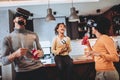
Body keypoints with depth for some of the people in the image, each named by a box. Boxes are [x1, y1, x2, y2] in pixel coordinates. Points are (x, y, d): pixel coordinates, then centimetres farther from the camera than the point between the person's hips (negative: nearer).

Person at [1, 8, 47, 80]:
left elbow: (41, 50, 13)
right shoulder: (8, 38, 1)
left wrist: (40, 53, -10)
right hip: (21, 73, -2)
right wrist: (15, 54, -20)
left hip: (39, 70, 2)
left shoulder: (33, 35, 6)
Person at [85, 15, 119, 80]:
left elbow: (116, 58, -19)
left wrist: (99, 54, -28)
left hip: (107, 73, -8)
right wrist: (89, 46, 11)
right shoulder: (98, 40, 11)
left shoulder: (106, 38, -13)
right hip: (99, 73, 8)